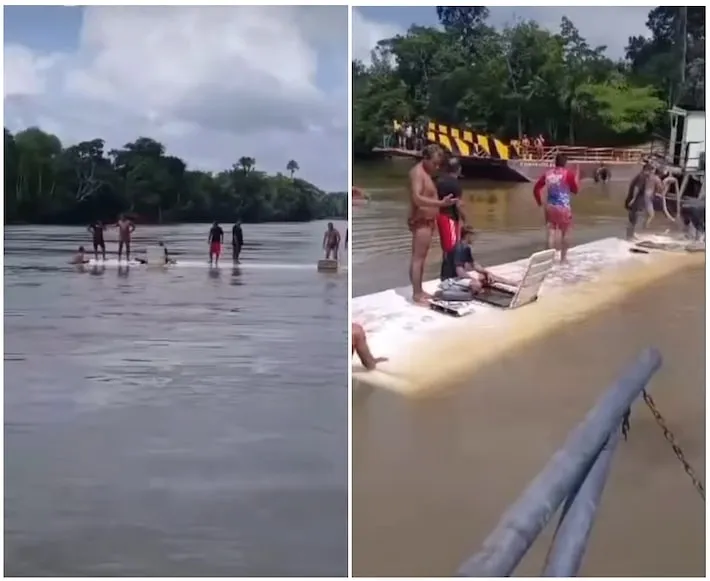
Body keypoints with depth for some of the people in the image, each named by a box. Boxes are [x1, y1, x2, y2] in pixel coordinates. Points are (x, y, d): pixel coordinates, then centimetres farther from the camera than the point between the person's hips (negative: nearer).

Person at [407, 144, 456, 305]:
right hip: (421, 221, -10)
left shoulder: (426, 173, 17)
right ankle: (416, 294, -8)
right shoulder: (417, 172, -15)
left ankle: (419, 291, 18)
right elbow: (417, 199, -27)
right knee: (418, 258, -9)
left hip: (427, 221, 10)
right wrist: (441, 203, -33)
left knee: (420, 258, 13)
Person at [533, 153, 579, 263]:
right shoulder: (568, 174, -9)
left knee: (551, 233, 6)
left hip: (550, 207, 3)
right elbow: (575, 189, 1)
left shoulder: (547, 174, 3)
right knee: (564, 233, 12)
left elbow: (536, 189, 5)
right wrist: (577, 176, 12)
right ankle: (563, 258, 19)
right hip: (564, 208, -3)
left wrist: (540, 202, 17)